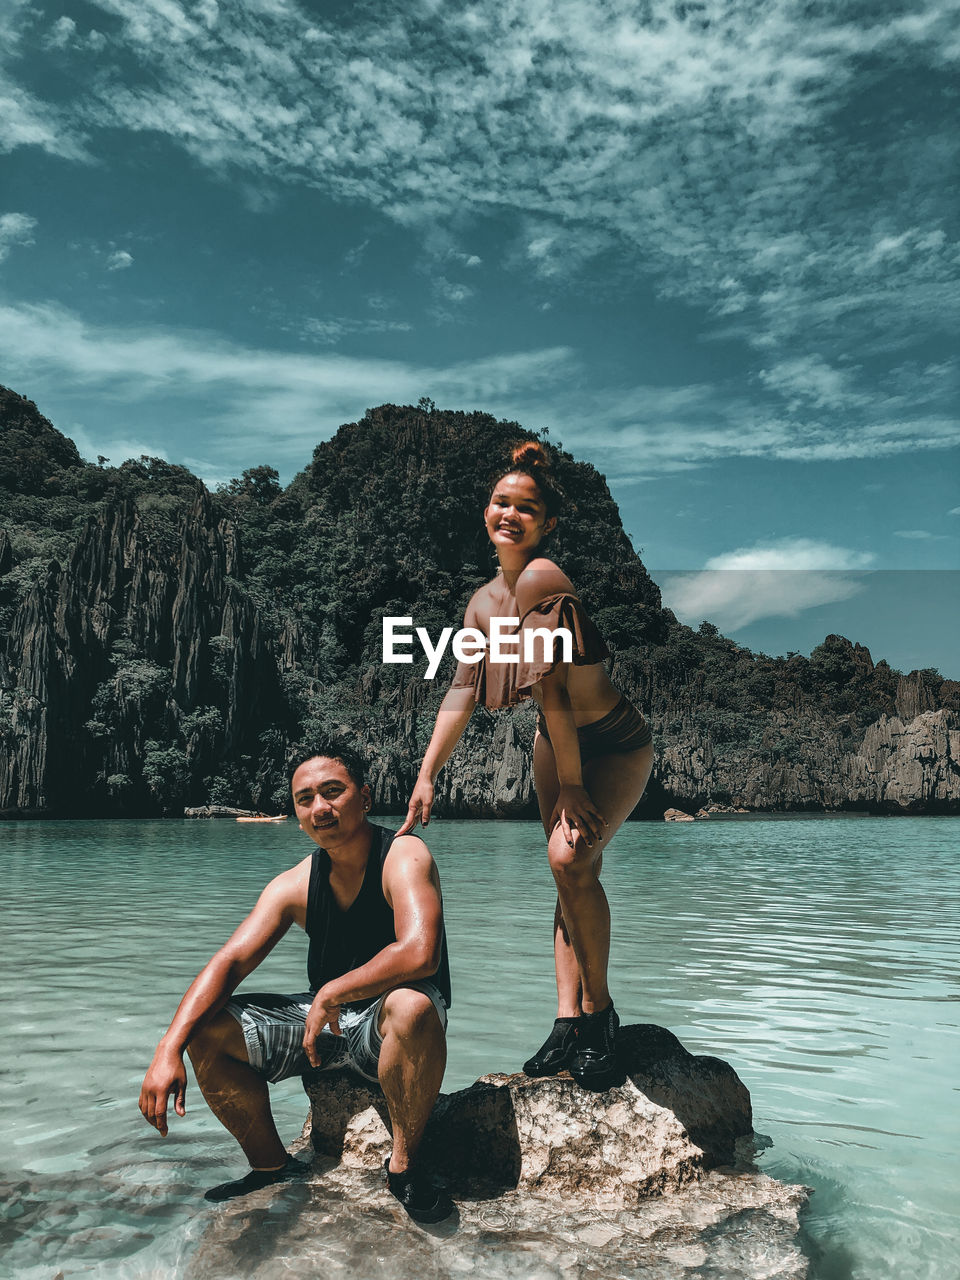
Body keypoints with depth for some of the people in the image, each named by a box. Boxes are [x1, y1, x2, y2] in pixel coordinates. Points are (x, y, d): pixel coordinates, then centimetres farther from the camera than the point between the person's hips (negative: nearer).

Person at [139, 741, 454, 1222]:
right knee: (206, 1029, -8)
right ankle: (272, 1166, 13)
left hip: (386, 1032, -5)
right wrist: (169, 1050, -25)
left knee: (411, 1006, -40)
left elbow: (419, 954, -36)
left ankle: (403, 1163, -15)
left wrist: (330, 994, -25)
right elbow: (228, 963, -10)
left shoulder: (404, 855, -20)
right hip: (323, 1019, 6)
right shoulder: (294, 885, -3)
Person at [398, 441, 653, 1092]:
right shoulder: (485, 600, 0)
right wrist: (427, 777, 1)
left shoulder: (541, 579, -25)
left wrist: (572, 784, -21)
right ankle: (570, 1018, 12)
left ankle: (600, 1010, -3)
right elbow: (462, 690, 4)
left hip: (616, 744, -7)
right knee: (574, 870, 6)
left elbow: (551, 687, -24)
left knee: (570, 855, -22)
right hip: (556, 742, 8)